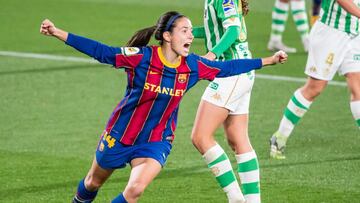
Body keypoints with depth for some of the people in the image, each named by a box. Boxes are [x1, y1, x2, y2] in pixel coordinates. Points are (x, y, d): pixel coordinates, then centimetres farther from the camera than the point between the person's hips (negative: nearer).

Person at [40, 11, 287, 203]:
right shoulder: (141, 57, -20)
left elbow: (226, 68, 4)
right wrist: (58, 33, -24)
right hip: (120, 135, -2)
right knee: (93, 183, 18)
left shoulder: (192, 66, -9)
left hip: (156, 142, 2)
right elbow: (101, 51, -18)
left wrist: (267, 60, 6)